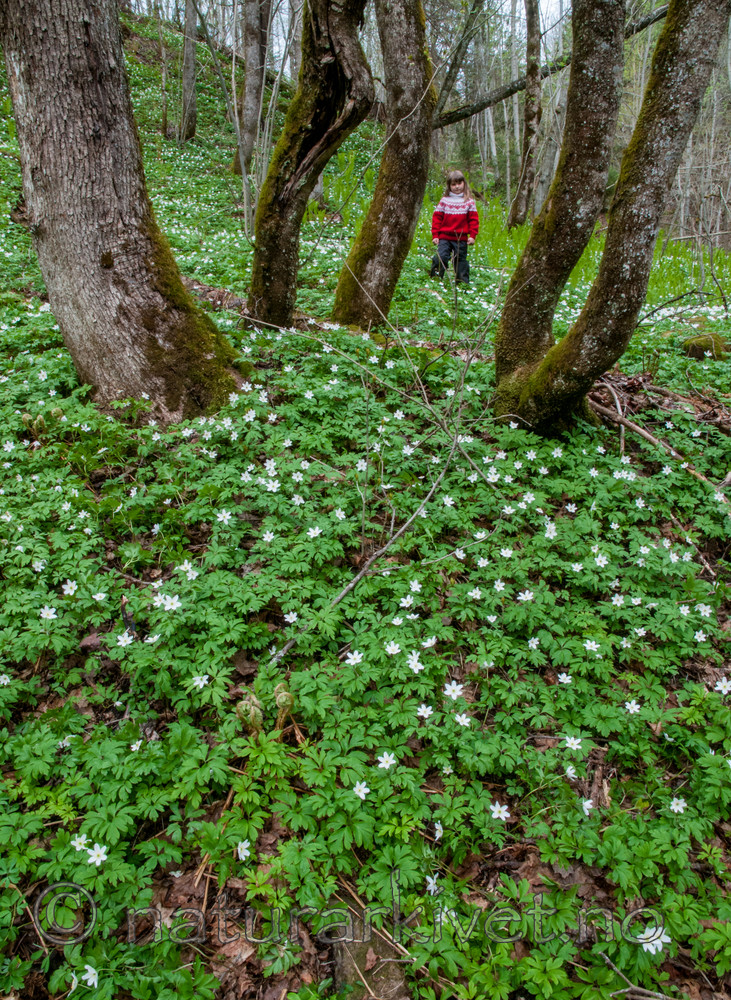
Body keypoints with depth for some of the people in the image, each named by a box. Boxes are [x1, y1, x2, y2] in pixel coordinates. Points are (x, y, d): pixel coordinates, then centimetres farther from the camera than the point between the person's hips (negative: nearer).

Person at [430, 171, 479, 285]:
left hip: (461, 238, 0)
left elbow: (473, 219, 6)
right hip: (444, 237, 0)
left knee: (461, 260, 6)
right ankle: (434, 279, -2)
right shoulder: (444, 200, 6)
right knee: (440, 257, -12)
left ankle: (463, 282, 12)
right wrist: (435, 235, 0)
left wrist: (472, 235, -5)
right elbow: (437, 218, 6)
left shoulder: (469, 201, 6)